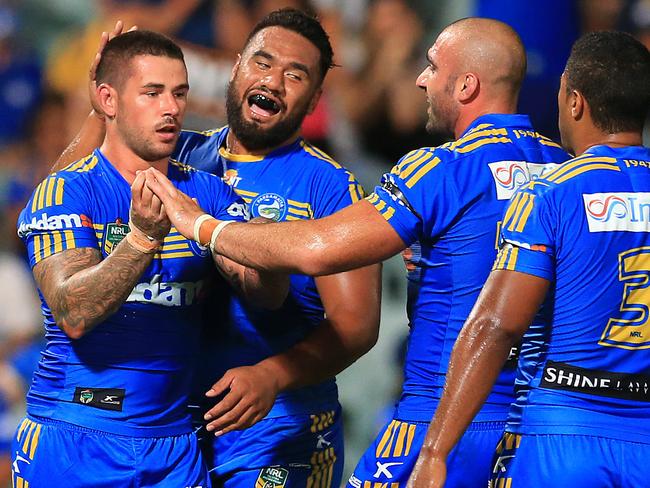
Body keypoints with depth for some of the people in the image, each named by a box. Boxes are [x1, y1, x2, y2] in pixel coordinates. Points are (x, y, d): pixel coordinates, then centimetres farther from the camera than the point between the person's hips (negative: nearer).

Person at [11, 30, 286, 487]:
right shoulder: (66, 192, -7)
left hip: (173, 446, 4)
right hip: (74, 443, -4)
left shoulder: (206, 192, 7)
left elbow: (269, 295, -5)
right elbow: (74, 314, -20)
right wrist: (143, 236, -34)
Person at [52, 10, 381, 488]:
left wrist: (271, 376, -27)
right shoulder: (182, 157, 6)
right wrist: (101, 113, -12)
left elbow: (356, 323, -12)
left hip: (278, 433, -4)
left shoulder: (329, 187, -6)